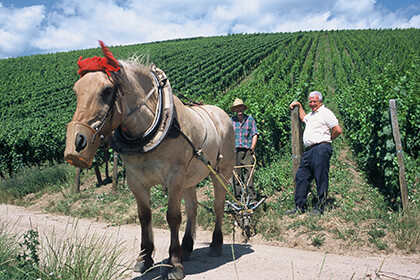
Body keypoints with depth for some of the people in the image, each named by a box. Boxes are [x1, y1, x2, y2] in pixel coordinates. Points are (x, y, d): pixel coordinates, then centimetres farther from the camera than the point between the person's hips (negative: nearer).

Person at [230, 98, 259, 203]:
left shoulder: (250, 119, 11)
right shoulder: (230, 120, 12)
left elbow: (255, 134, 9)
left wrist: (252, 147, -2)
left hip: (247, 150, -1)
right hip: (235, 150, 1)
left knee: (249, 173, -6)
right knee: (236, 174, 0)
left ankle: (252, 197, -2)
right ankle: (238, 198, 8)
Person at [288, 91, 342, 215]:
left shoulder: (325, 113, -4)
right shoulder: (312, 114, 24)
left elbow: (338, 130, -11)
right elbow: (303, 118, 49)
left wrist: (327, 139, 3)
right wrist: (299, 106, 42)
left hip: (321, 148, -9)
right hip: (309, 150, 9)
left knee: (321, 179, -4)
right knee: (301, 176, 6)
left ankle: (319, 208, 4)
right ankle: (300, 207, 12)